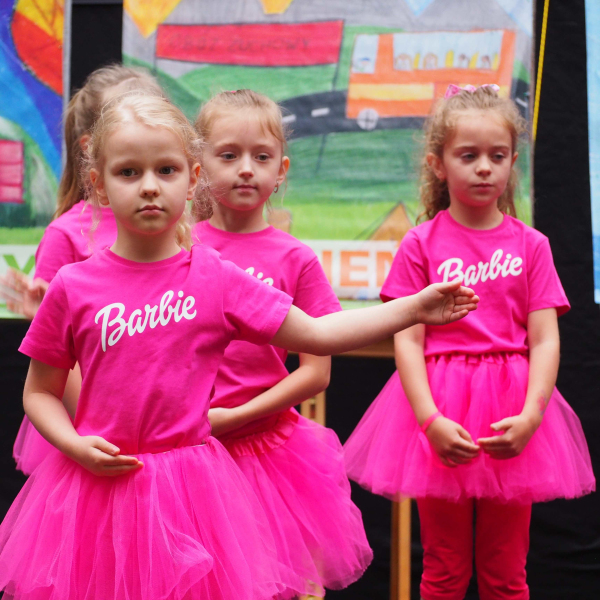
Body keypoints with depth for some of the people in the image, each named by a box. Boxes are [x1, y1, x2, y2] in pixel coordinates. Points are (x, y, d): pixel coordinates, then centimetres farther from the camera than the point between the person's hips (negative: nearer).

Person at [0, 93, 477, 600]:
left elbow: (315, 335, 1)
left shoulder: (216, 280, -3)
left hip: (191, 487, 0)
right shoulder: (73, 288, -3)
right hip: (100, 479, 0)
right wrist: (76, 446, -12)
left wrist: (414, 309, -3)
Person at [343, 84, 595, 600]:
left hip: (512, 418, 1)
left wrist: (530, 416, -15)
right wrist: (431, 419, -16)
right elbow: (407, 340, -4)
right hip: (440, 409, -1)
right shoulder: (421, 245, 0)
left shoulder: (530, 246, 3)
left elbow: (544, 341, -1)